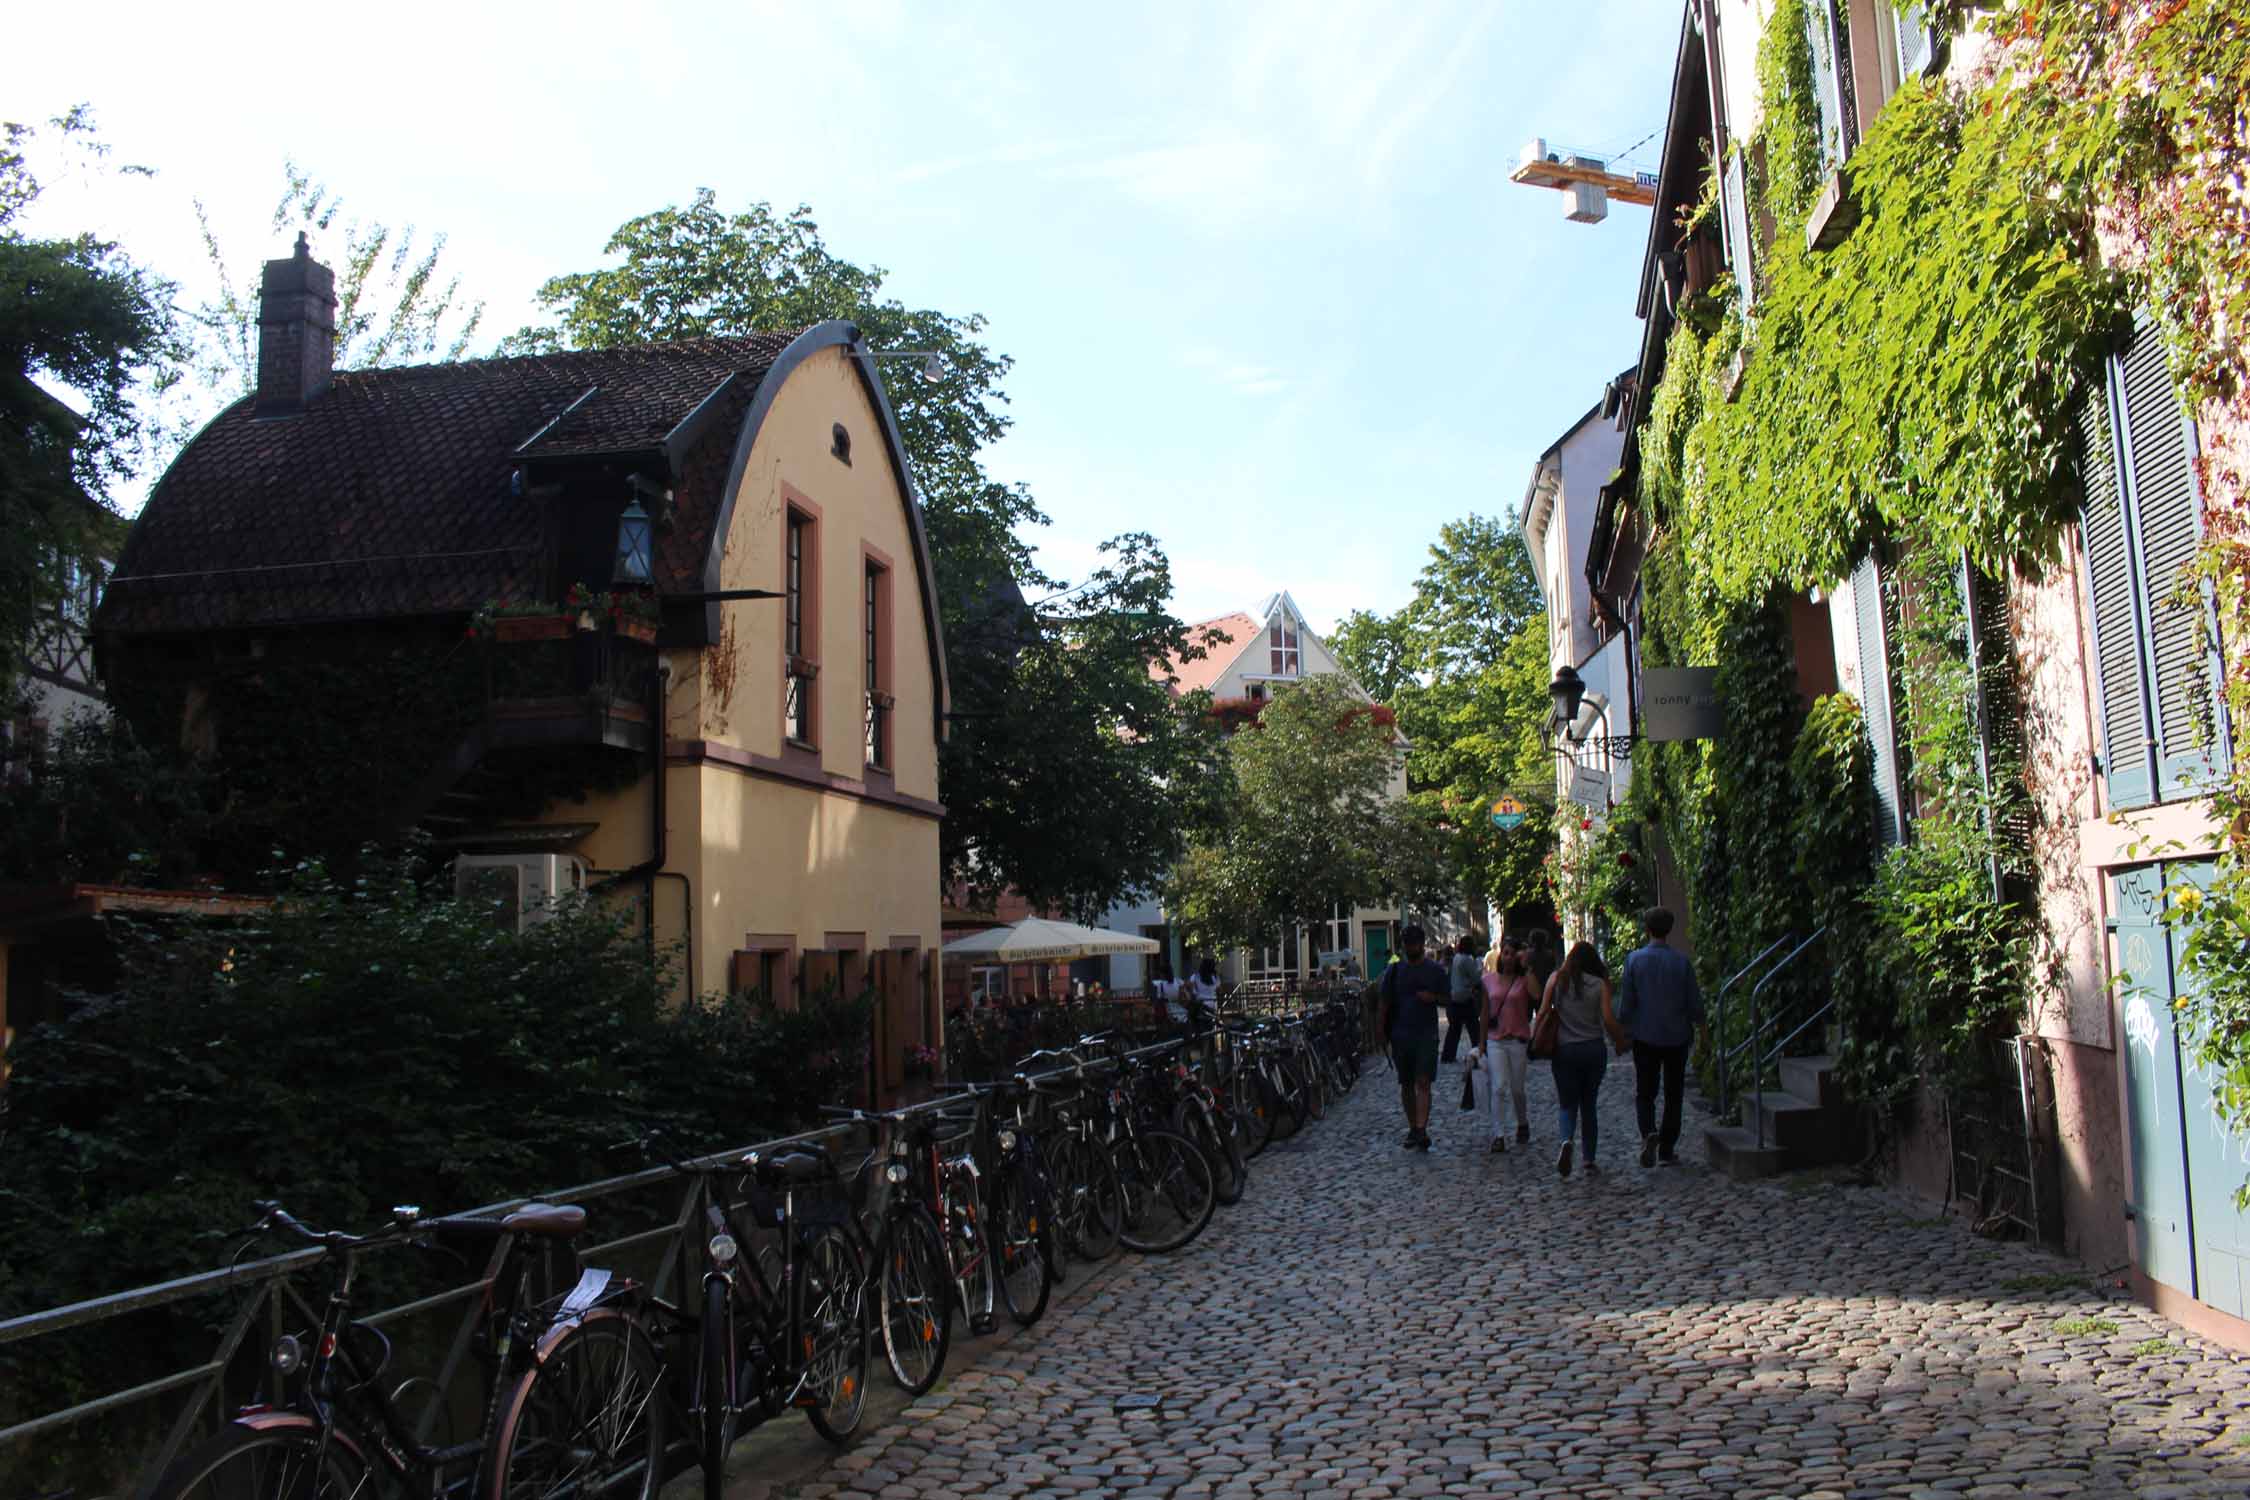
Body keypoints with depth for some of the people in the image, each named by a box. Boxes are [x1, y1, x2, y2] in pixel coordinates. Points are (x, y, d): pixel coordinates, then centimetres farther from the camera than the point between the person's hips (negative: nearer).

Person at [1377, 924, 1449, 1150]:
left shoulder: (1436, 969, 3)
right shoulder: (1394, 970, 7)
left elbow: (1447, 999, 9)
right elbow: (1385, 1003, 9)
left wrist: (1433, 997, -13)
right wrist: (1383, 1034, 5)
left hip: (1427, 1034, -3)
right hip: (1401, 1035, 3)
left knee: (1423, 1082, -12)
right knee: (1406, 1085, 9)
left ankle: (1422, 1130, -20)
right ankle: (1413, 1129, 19)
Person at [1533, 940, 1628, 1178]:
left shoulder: (1557, 979, -1)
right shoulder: (1599, 984, -2)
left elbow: (1543, 1012, -5)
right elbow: (1608, 1019, -8)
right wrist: (1620, 1042, 7)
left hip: (1565, 1050, 0)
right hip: (1594, 1049, 0)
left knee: (1568, 1104, 7)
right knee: (1590, 1104, 15)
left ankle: (1566, 1141, -22)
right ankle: (1591, 1159, 16)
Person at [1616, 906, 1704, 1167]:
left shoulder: (1634, 959, -8)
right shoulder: (1682, 961, -6)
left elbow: (1625, 1003, -5)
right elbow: (1695, 1003, -2)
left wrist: (1623, 1031, 9)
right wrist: (1696, 1024, 17)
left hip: (1645, 1037, -1)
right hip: (1677, 1037, 1)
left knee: (1644, 1093, 9)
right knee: (1673, 1096, 12)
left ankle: (1648, 1132, -17)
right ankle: (1667, 1150, 14)